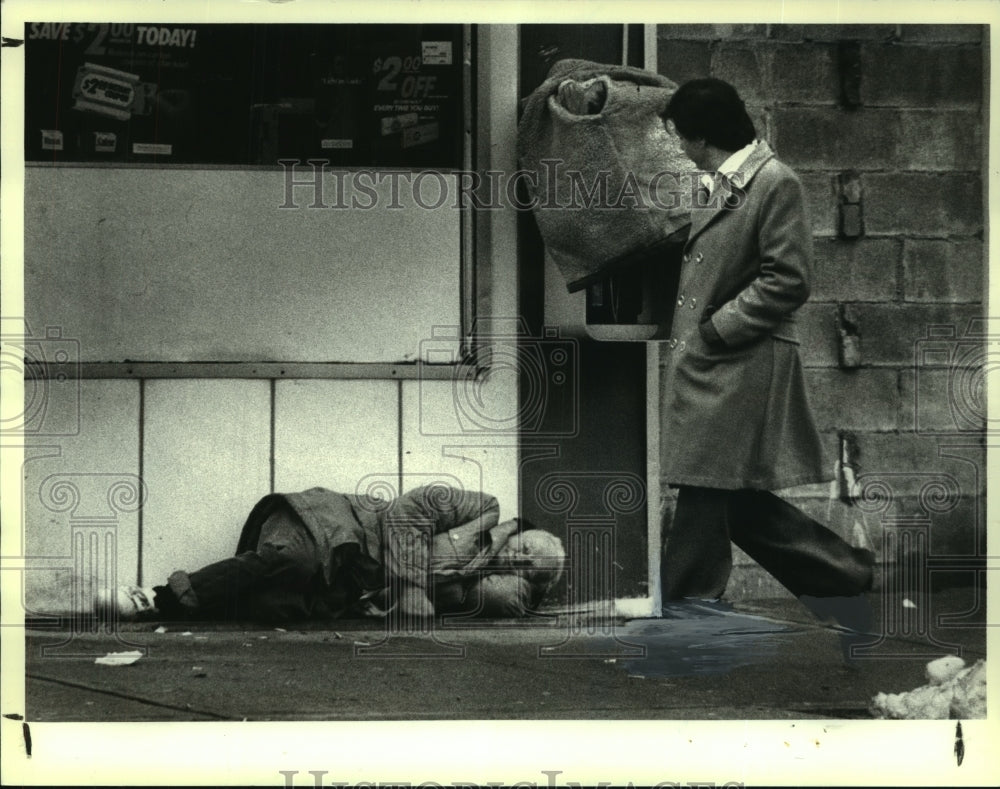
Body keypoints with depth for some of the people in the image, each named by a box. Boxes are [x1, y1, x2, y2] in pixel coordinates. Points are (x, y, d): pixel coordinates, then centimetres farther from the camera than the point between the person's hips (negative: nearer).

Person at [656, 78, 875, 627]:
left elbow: (787, 281, -15)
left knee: (704, 503, -5)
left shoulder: (776, 183, -11)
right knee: (744, 506, 10)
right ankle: (849, 577, 20)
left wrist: (715, 329, -14)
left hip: (741, 370, -9)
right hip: (706, 366, 9)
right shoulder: (715, 185, 15)